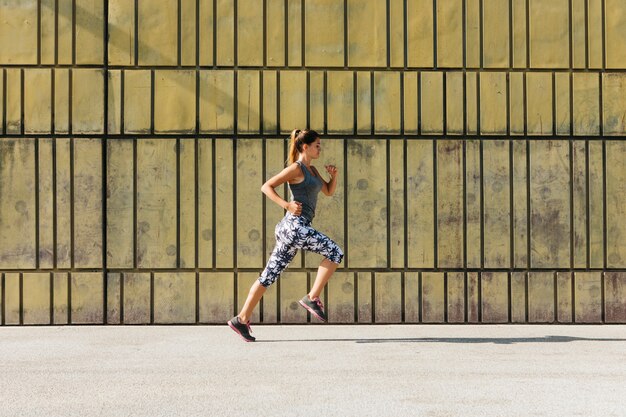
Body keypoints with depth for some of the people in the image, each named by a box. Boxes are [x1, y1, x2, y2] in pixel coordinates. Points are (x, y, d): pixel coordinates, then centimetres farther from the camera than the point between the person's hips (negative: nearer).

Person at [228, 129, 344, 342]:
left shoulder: (312, 170, 21)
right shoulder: (296, 168, -5)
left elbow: (329, 191, 28)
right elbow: (266, 187, -9)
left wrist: (334, 175, 9)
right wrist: (287, 205, -18)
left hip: (291, 229, 9)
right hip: (295, 225, -9)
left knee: (270, 275, 7)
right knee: (334, 253, -8)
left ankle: (242, 319, 8)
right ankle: (312, 298, -6)